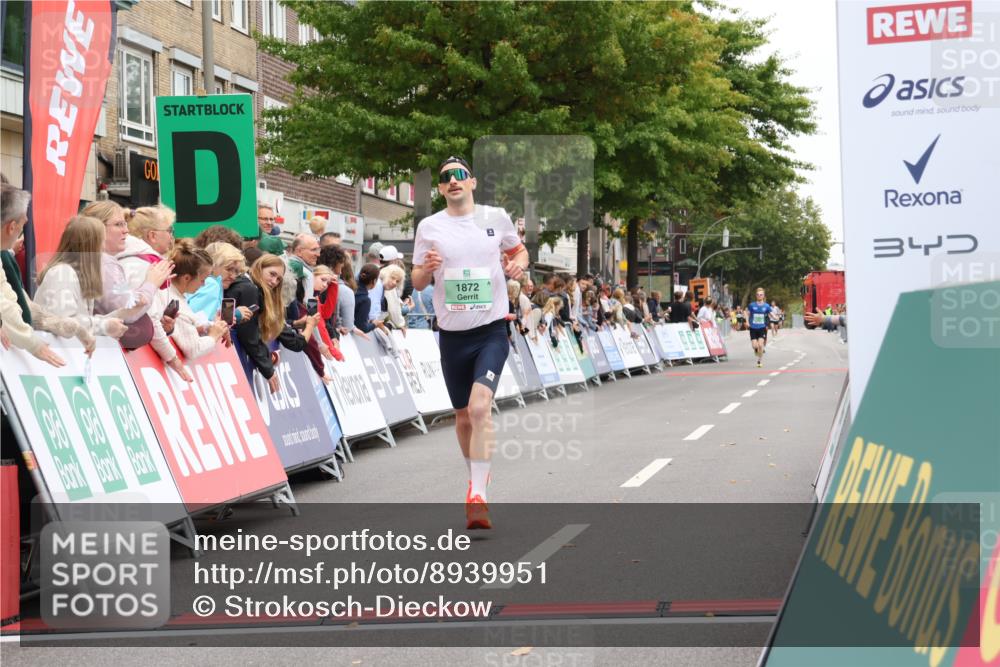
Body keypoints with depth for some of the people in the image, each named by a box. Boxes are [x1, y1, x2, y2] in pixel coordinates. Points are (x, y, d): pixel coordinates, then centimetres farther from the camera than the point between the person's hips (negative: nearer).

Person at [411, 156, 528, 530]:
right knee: (463, 416, 12)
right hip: (452, 334, 2)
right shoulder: (429, 227, 2)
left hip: (491, 332, -2)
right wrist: (427, 268, -15)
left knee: (480, 407, -21)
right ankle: (476, 477, 37)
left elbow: (518, 249, 20)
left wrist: (519, 263, -3)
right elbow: (417, 283, 8)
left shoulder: (496, 217, 2)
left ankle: (477, 495, -21)